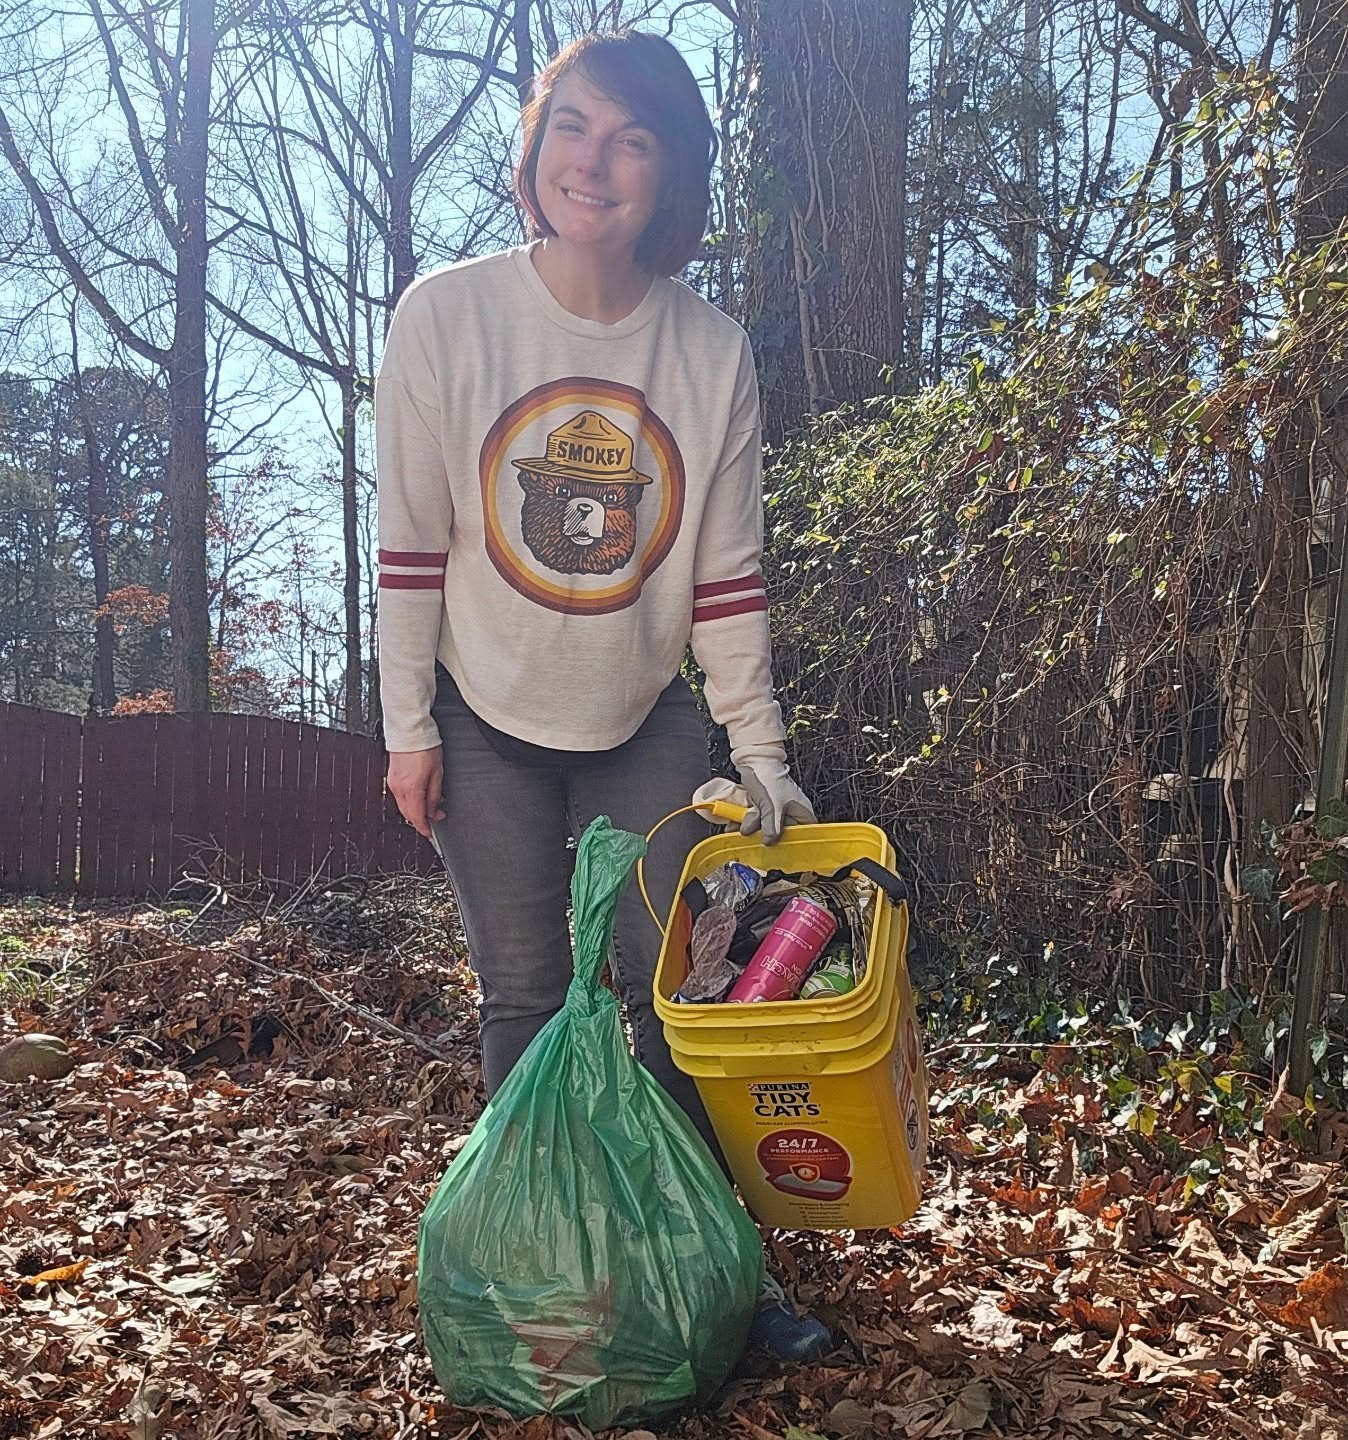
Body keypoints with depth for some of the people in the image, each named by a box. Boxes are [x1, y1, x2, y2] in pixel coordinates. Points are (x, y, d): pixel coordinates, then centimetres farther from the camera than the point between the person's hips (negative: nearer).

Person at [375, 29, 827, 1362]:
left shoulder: (713, 354, -7)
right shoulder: (446, 315, -10)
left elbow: (727, 572, -4)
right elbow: (410, 540, -6)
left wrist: (760, 755, -5)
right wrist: (409, 728, -6)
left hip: (646, 724, 1)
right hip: (489, 720, -1)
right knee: (524, 1000, 3)